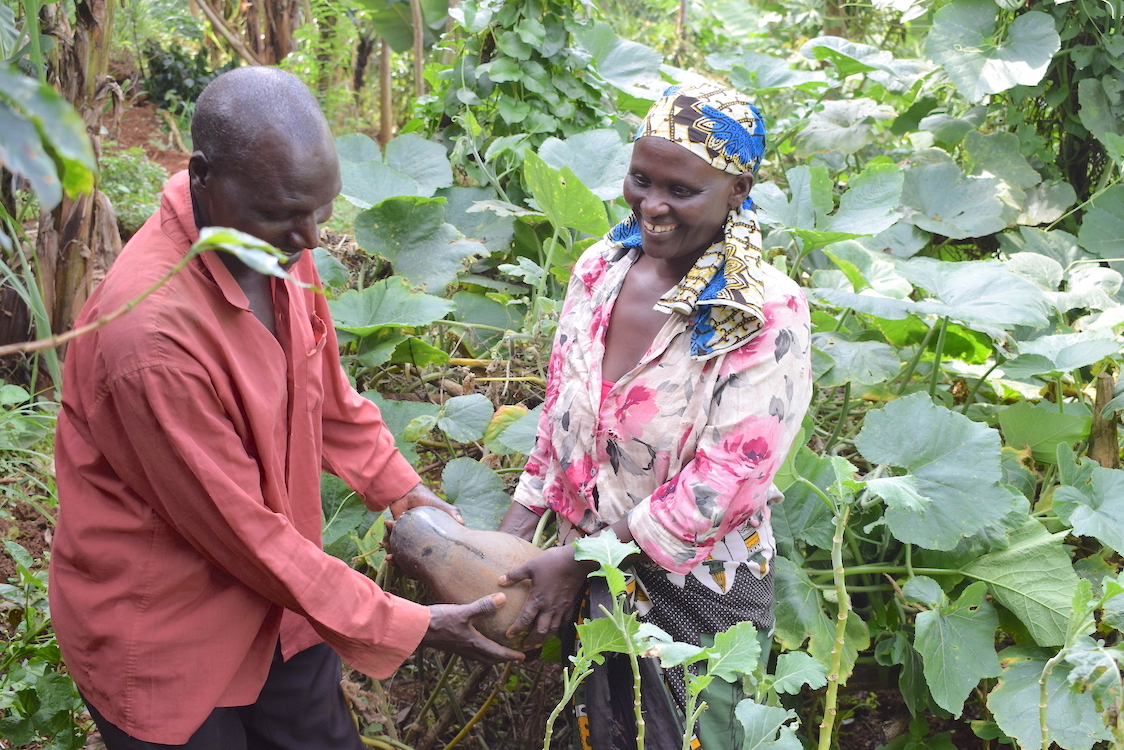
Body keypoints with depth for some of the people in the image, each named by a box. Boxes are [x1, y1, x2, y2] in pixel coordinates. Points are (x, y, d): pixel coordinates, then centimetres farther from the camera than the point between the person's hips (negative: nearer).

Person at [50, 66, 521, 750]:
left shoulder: (277, 240, -9)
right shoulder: (153, 334, -34)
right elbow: (239, 530, -25)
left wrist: (401, 488, 7)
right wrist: (408, 628, -18)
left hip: (272, 597, 7)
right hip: (163, 641, -7)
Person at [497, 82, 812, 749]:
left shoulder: (768, 315, -23)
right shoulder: (600, 269, -6)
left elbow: (725, 483, -24)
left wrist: (580, 559, -21)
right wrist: (521, 522, 0)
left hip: (696, 587, -5)